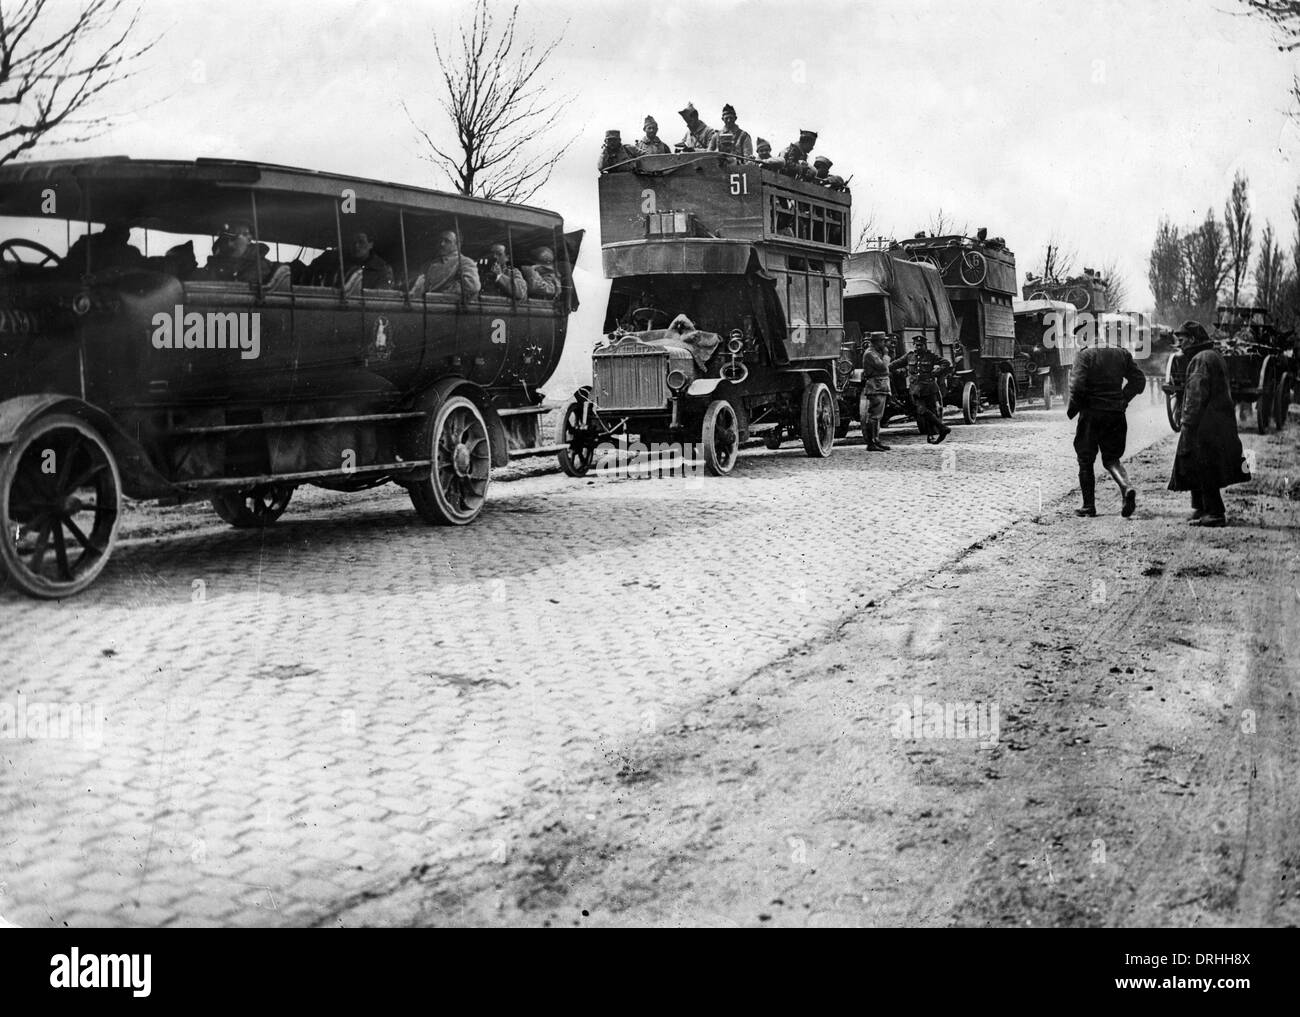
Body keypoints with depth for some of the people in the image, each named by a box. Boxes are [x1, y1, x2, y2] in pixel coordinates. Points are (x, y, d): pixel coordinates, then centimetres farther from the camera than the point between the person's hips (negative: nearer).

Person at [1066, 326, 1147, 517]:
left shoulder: (1084, 355, -10)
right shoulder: (1122, 354, 6)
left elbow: (1077, 385, -19)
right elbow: (1139, 380, 7)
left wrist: (1073, 408, -5)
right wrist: (1123, 399, 14)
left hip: (1091, 413, -4)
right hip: (1116, 414, 4)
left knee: (1085, 460, 9)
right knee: (1111, 458, 15)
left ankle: (1088, 505, 12)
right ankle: (1126, 487, -13)